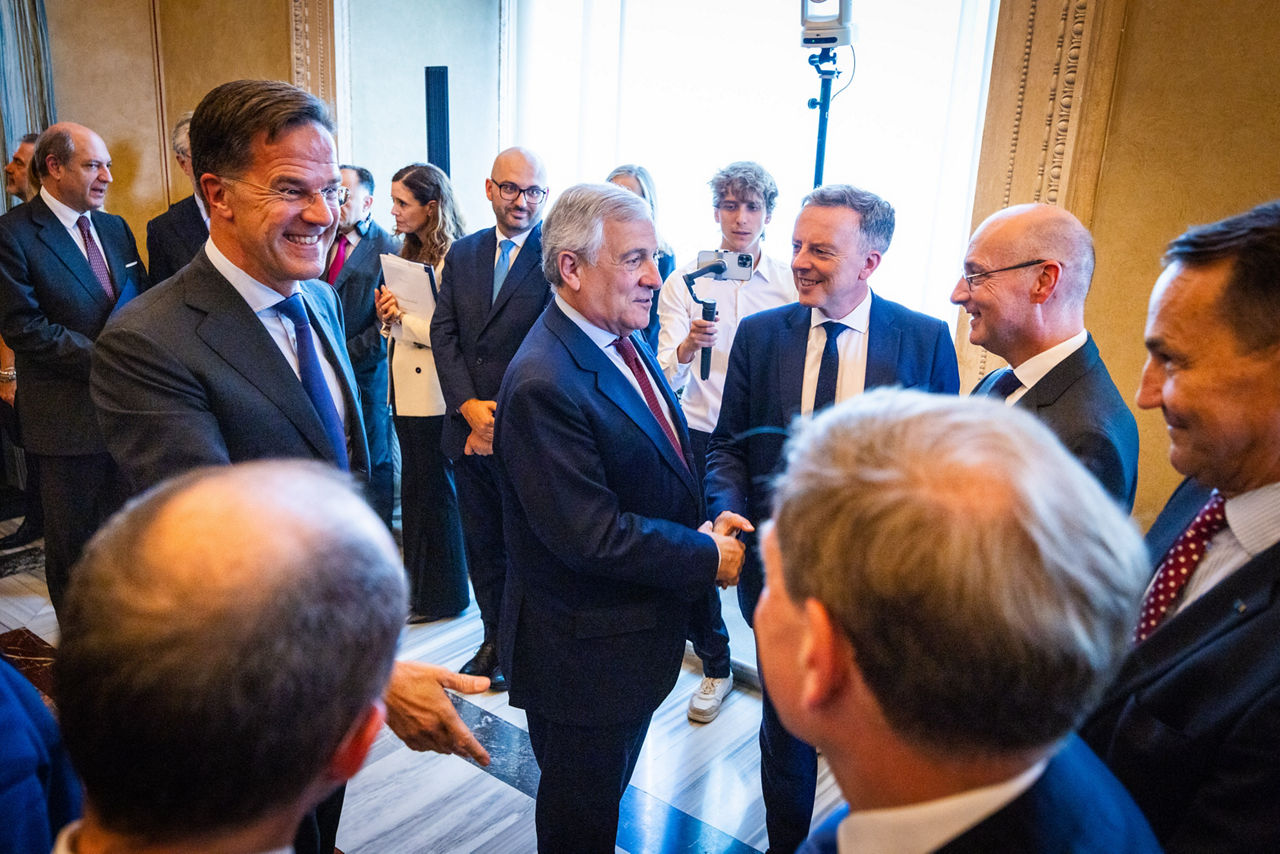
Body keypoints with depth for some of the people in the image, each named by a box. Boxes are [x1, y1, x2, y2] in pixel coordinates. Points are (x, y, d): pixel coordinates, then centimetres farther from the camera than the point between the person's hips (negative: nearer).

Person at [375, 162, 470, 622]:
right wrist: (390, 317, 0)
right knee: (417, 487, 16)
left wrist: (404, 317, -16)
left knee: (433, 489, 2)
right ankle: (418, 584, 29)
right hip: (407, 388, 9)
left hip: (434, 394, -9)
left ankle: (440, 595, 17)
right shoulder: (410, 253, 14)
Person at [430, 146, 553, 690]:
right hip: (470, 430, 5)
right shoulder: (462, 253, 10)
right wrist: (469, 406, -8)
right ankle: (494, 640, 34)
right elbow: (443, 333, 6)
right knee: (481, 544, 16)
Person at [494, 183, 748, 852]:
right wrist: (707, 556, -17)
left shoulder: (625, 338, 2)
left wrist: (704, 520, -5)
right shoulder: (543, 385, -29)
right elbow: (592, 536, -28)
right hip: (584, 653, -8)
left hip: (640, 632, 9)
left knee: (609, 790, 30)